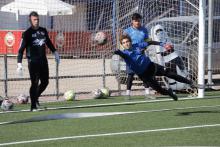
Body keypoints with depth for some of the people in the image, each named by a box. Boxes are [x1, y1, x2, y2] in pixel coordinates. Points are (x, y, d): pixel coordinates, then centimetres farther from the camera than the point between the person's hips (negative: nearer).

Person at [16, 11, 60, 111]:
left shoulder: (43, 31, 9)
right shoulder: (27, 33, -9)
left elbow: (48, 42, 27)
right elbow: (21, 49, -13)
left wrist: (55, 52, 24)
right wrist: (19, 64, -22)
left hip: (43, 60, 6)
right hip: (33, 62, -6)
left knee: (45, 82, 9)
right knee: (35, 83, -7)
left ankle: (35, 97, 33)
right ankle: (33, 106, 2)